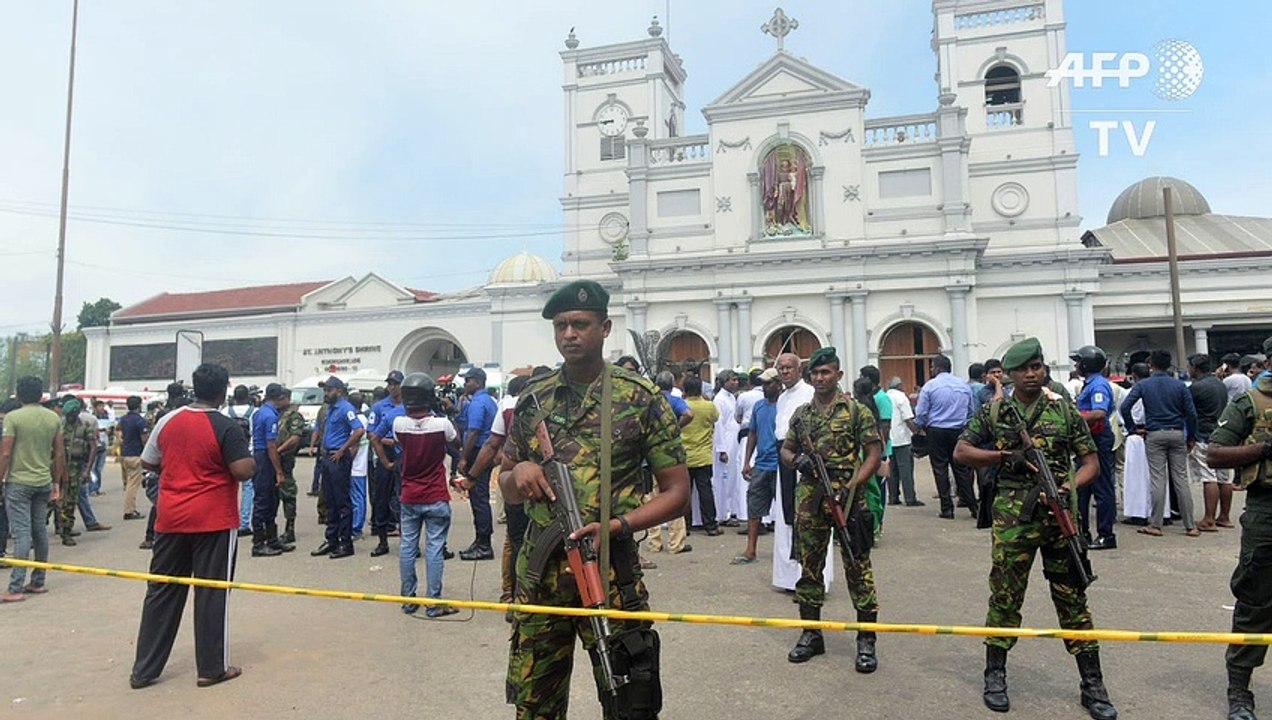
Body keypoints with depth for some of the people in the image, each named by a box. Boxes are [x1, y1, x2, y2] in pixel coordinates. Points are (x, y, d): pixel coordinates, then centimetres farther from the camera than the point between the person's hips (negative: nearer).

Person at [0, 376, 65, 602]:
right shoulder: (54, 418, 5)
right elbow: (60, 454, 7)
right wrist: (57, 483, 14)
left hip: (18, 482, -5)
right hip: (44, 482, 5)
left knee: (22, 534, -5)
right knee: (40, 531, 11)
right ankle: (38, 582, 19)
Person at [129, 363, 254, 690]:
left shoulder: (168, 420, 3)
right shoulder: (227, 427, -14)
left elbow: (147, 463, 14)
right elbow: (244, 471, -19)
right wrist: (251, 460, 2)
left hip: (171, 519, 5)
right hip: (214, 521, -5)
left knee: (162, 591, 14)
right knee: (211, 593, 4)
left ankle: (144, 669, 21)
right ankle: (212, 668, 13)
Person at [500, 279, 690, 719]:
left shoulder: (642, 400, -4)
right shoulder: (532, 401, 7)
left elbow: (676, 492, -3)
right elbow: (506, 489, 16)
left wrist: (617, 525, -18)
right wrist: (518, 472, -8)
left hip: (610, 571, -3)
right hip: (539, 571, 4)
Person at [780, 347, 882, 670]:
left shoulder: (856, 410, -2)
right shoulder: (801, 413, 11)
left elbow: (874, 454, -4)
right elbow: (785, 449, 19)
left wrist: (851, 487, -14)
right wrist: (797, 459, -5)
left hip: (847, 498, -4)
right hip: (809, 500, 5)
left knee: (858, 567, 0)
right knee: (809, 567, 11)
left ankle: (866, 640, 11)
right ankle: (811, 634, 23)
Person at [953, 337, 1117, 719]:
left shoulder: (1065, 409, 4)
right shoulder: (993, 411, 3)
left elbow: (1090, 461, 5)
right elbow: (961, 451, 5)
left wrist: (1070, 486, -13)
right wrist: (1002, 456, -10)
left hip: (1059, 515, 1)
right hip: (1012, 517, 0)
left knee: (1072, 598, 8)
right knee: (1005, 596, 6)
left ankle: (1093, 684, 19)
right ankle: (995, 675, 21)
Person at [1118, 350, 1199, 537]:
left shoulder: (1143, 385, -1)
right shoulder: (1180, 385, 3)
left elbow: (1125, 406, -11)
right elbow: (1191, 413, 1)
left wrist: (1132, 427, 0)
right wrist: (1191, 437, 10)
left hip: (1154, 435, -2)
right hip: (1177, 434, 2)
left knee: (1158, 479, 0)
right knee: (1181, 479, 5)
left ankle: (1155, 525, 2)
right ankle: (1190, 526, 7)